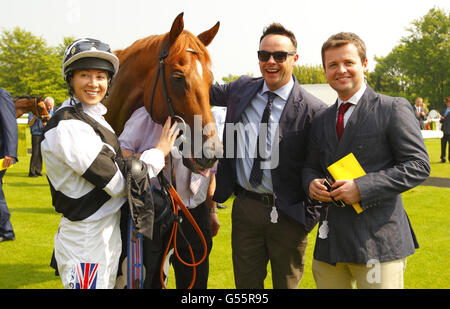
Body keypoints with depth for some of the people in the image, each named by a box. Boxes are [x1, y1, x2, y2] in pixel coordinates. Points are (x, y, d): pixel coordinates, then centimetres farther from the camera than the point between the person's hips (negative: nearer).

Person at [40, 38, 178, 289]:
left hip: (109, 236, 9)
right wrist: (159, 152, -12)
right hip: (87, 245, -9)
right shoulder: (68, 127, -21)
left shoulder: (95, 117, 10)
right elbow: (119, 184, -21)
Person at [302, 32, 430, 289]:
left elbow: (419, 165, -8)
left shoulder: (393, 109, -3)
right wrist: (312, 183, -2)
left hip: (377, 241, -5)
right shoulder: (322, 121, 16)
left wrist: (362, 187, -18)